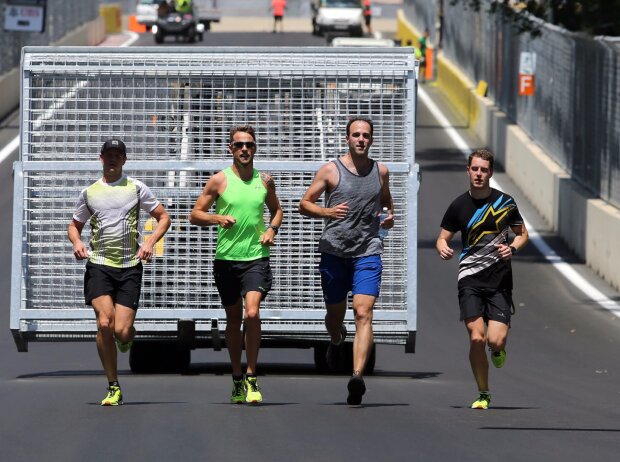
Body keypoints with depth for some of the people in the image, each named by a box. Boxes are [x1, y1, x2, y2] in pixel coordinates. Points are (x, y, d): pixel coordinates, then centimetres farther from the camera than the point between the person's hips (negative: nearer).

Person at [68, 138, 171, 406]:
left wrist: (150, 242, -6)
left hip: (129, 266, -1)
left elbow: (163, 217, 11)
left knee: (121, 331, -10)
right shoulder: (89, 193, 12)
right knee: (105, 323, -19)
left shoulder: (136, 188, 8)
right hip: (98, 265, 1)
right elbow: (75, 225, 23)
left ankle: (128, 335, 31)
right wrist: (76, 242, 0)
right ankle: (113, 387, -9)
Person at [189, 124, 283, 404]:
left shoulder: (265, 181, 7)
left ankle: (252, 378, -11)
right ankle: (238, 379, 23)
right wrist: (218, 218, -15)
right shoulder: (219, 180, 1)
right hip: (226, 258, 0)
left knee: (252, 313, -19)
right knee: (233, 319, 9)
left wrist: (272, 229, 4)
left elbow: (276, 209, 24)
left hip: (256, 257, 0)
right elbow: (195, 215, 3)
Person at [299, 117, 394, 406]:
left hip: (368, 253, 0)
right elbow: (304, 204, 2)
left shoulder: (380, 172, 9)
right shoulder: (331, 170, 0)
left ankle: (357, 376, -27)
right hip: (334, 252, 0)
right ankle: (337, 341, 50)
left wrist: (390, 215, 7)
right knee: (334, 314, 13)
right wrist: (327, 212, -18)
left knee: (363, 314, -16)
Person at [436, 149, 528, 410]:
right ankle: (483, 395, 5)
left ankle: (498, 349, 26)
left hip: (500, 280, 0)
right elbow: (443, 238, 10)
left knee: (495, 340, -14)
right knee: (476, 338, -13)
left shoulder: (505, 202, 2)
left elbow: (522, 234, 13)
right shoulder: (459, 205, 3)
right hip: (470, 279, 0)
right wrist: (443, 249, -14)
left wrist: (512, 248, -8)